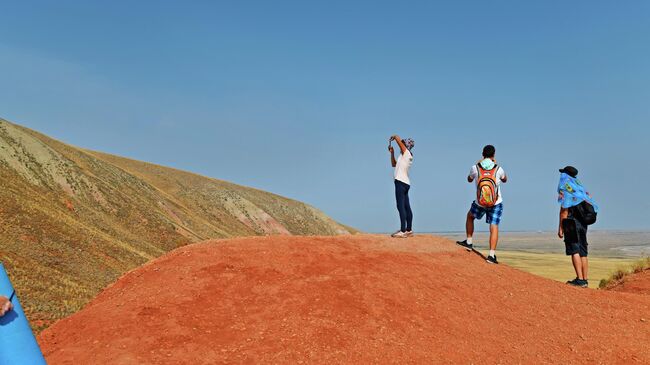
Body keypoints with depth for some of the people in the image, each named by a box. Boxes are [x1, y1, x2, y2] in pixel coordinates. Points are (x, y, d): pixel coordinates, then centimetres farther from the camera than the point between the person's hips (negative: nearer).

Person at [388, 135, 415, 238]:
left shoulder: (406, 153, -6)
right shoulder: (405, 156, 20)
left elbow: (398, 138, -12)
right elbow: (394, 164, 32)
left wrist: (393, 137, 8)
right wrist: (392, 152, 25)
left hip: (401, 182, -10)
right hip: (405, 183, 10)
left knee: (401, 206, -13)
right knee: (406, 207, 11)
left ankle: (403, 231, -16)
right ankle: (409, 230, 16)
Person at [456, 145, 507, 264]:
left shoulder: (475, 168, -10)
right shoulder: (498, 169, -9)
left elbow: (469, 179, 12)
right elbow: (505, 180, 15)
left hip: (480, 204, 1)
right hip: (496, 204, -1)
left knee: (470, 216, 27)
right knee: (494, 227, 0)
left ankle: (469, 242, 29)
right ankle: (492, 255, -10)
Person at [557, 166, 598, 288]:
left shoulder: (564, 187, -5)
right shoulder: (580, 186, 18)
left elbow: (564, 209, -12)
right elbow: (591, 206, 17)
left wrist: (560, 227, -10)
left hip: (572, 222, -8)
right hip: (583, 222, 8)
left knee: (574, 250, -10)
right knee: (583, 252, 9)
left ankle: (580, 279, -15)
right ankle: (585, 280, 10)